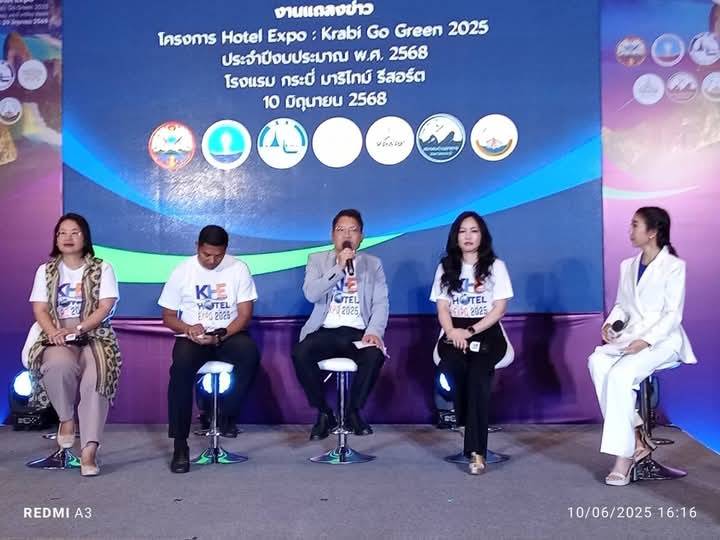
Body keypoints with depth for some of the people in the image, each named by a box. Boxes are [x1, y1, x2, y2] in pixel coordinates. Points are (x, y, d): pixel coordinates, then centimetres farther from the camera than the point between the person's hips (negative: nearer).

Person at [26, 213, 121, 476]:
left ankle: (89, 449, -32)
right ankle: (66, 418, -8)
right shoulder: (46, 270, 15)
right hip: (57, 338, 1)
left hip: (95, 335, -1)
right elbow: (40, 309, 5)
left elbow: (105, 307, -3)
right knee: (59, 363, -35)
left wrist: (76, 329, -18)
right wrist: (53, 332, -17)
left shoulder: (102, 269, 7)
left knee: (97, 376, -32)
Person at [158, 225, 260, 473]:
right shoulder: (182, 271, -2)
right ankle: (180, 445, -25)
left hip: (229, 334, 0)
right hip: (192, 337, 0)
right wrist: (188, 329, -19)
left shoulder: (238, 269, -4)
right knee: (181, 365, -32)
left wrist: (220, 336, -22)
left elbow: (245, 315, -6)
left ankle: (227, 414, -9)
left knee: (250, 353, -33)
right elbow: (168, 317, 3)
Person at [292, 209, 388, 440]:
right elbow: (311, 294, -8)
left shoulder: (373, 263, 12)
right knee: (300, 353, -30)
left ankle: (354, 411, -5)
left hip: (358, 332, 0)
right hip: (325, 331, 0)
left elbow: (381, 303, 1)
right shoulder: (317, 260, 10)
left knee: (375, 355, -32)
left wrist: (374, 331, -17)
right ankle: (324, 413, -7)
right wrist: (339, 268, -15)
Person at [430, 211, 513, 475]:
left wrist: (471, 331, -14)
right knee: (451, 367, -33)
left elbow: (499, 308, 0)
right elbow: (442, 308, 7)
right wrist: (452, 332, -14)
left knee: (478, 372, -32)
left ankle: (477, 450, -31)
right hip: (454, 333, 2)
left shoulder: (495, 266, 9)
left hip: (487, 332, -2)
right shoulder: (445, 267, 15)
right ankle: (469, 430, -16)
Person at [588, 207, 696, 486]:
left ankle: (625, 454, -25)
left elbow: (673, 314, -8)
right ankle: (636, 438, -21)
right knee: (597, 361, -27)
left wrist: (646, 341, -22)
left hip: (663, 339, -5)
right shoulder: (628, 265, 16)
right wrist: (611, 324, -3)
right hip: (631, 336, 5)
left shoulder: (673, 266, -2)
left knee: (620, 373, -32)